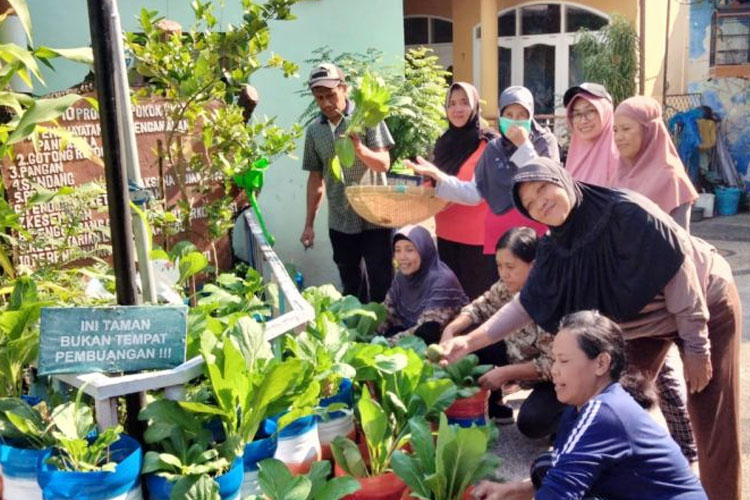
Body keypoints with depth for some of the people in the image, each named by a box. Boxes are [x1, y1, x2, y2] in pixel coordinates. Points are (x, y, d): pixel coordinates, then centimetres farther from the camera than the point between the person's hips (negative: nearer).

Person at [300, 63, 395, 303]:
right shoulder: (313, 130, 6)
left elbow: (383, 165, -9)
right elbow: (315, 178, 12)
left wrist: (359, 148, -29)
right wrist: (309, 224, 10)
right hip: (340, 224, 4)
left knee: (380, 286, 0)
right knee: (352, 289, 12)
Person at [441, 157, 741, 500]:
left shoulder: (626, 212, -32)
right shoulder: (556, 249, -12)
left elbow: (677, 271, -27)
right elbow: (527, 303, -10)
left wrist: (696, 345, -21)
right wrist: (470, 341, -20)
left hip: (705, 303, -6)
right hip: (643, 320, 6)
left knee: (711, 422, -2)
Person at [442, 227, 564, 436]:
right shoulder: (507, 288, -11)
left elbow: (553, 363, -30)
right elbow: (481, 307, 4)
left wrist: (504, 373, -28)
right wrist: (450, 330, -15)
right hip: (520, 359, 7)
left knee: (530, 422, -29)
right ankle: (492, 409, 13)